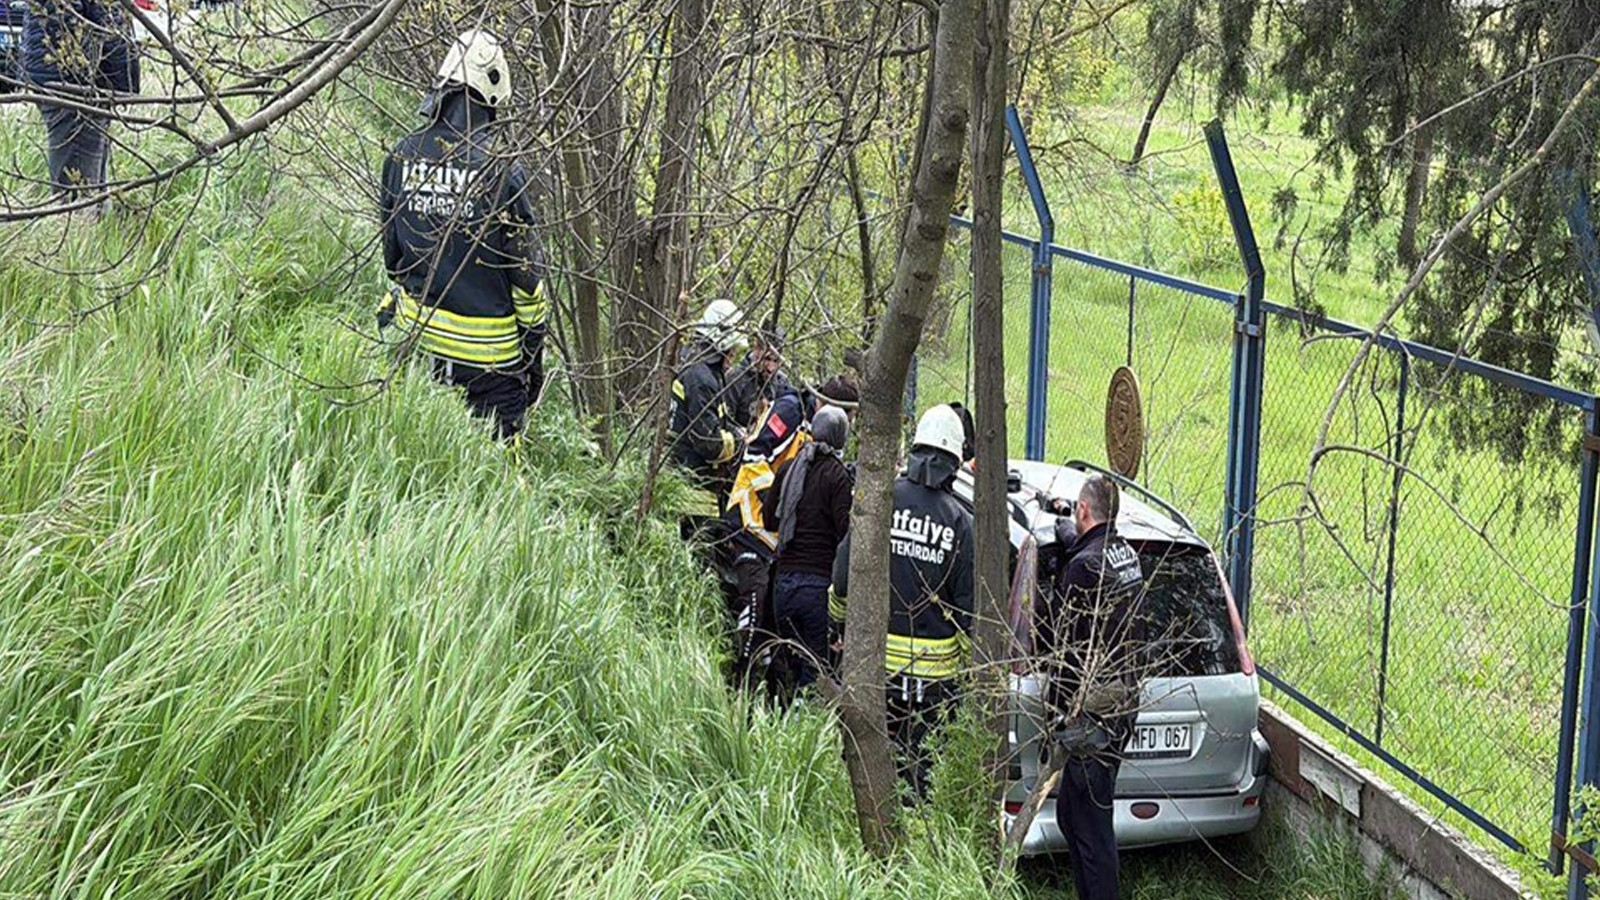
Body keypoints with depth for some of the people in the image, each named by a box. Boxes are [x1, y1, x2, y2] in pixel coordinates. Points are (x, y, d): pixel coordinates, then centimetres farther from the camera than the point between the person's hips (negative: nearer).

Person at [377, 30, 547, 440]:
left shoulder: (403, 156, -1)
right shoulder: (500, 172, -18)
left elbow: (391, 247, 11)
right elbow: (527, 270, -11)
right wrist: (534, 351, 0)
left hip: (418, 327, 6)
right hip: (487, 346, -6)